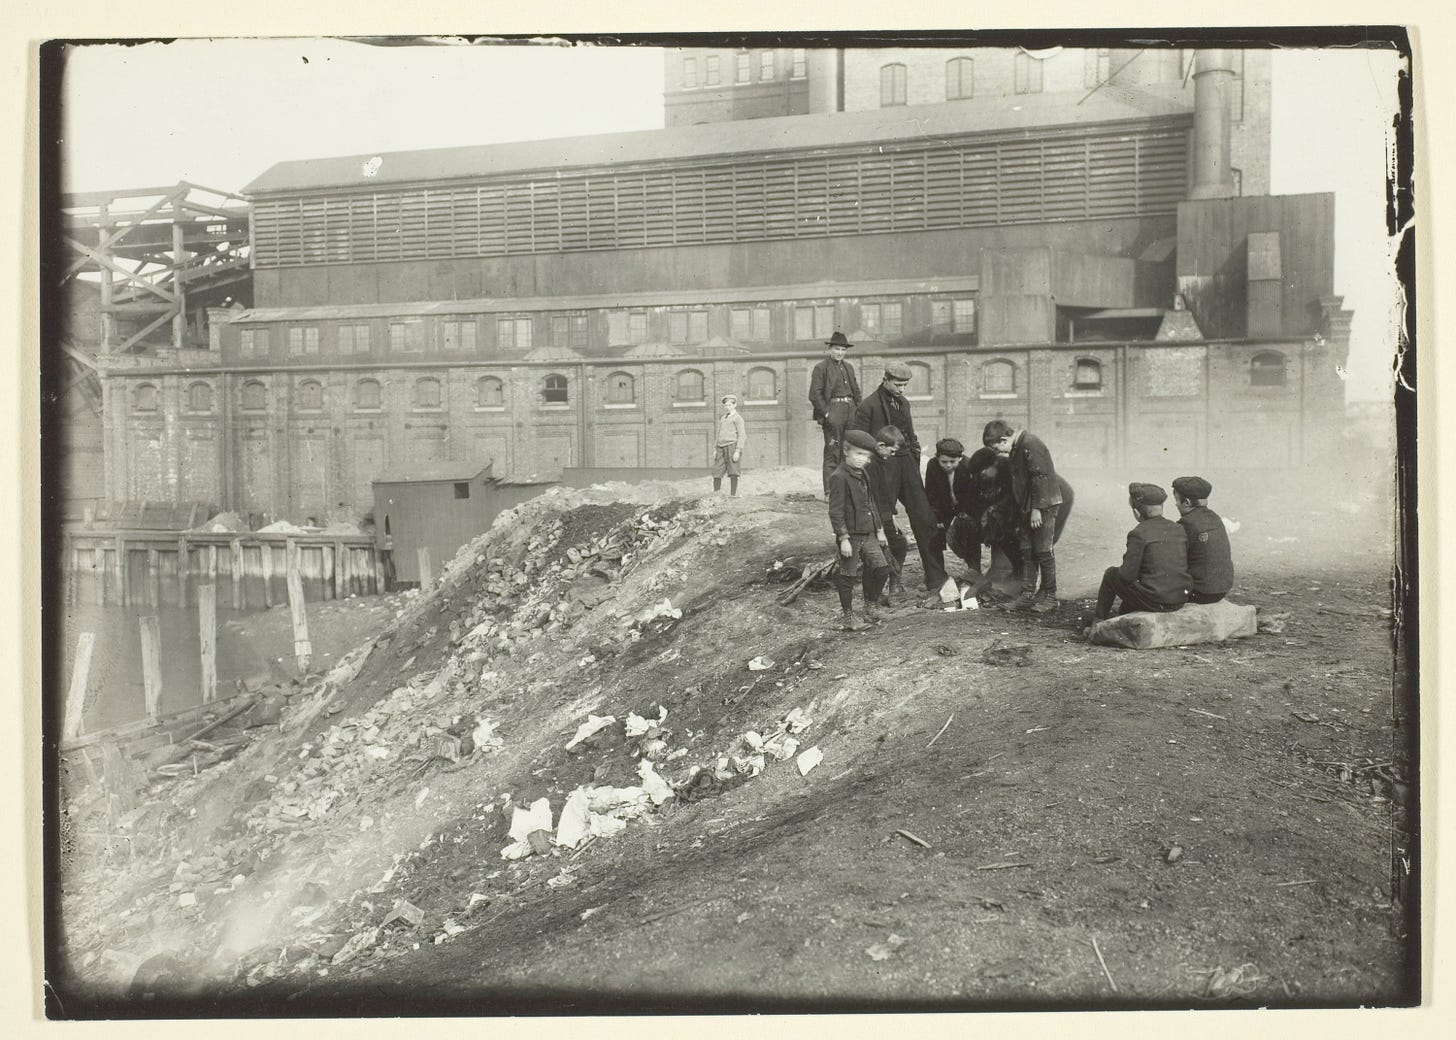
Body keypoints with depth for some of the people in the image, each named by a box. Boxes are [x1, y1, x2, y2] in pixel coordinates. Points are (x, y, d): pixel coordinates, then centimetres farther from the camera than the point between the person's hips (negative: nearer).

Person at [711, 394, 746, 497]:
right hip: (721, 447, 6)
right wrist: (715, 449, 14)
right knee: (716, 472, 1)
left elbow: (742, 436, -6)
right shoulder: (723, 418, 22)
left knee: (733, 473, -5)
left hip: (732, 445, -6)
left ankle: (733, 494, -3)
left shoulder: (738, 418, 1)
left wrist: (738, 451, -15)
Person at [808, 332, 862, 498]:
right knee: (832, 453, -8)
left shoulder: (849, 367, 18)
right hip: (833, 414, -7)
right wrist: (826, 414, -14)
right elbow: (814, 395, -8)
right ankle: (830, 492, -7)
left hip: (851, 413, 7)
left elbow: (856, 392, 22)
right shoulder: (821, 368, -3)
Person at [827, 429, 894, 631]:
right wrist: (844, 538, -19)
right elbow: (835, 511, -17)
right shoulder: (839, 477, -14)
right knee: (848, 576, 1)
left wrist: (879, 530, 19)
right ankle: (847, 617, 13)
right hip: (851, 535, -8)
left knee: (881, 568, 5)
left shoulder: (864, 476, 14)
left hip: (868, 534, 8)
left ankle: (870, 607, 22)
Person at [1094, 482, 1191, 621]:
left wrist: (1117, 572, 9)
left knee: (1111, 574, 18)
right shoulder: (1178, 529, 4)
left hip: (1153, 602, -6)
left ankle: (1099, 619, 35)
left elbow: (1128, 575, -15)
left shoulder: (1139, 534, -15)